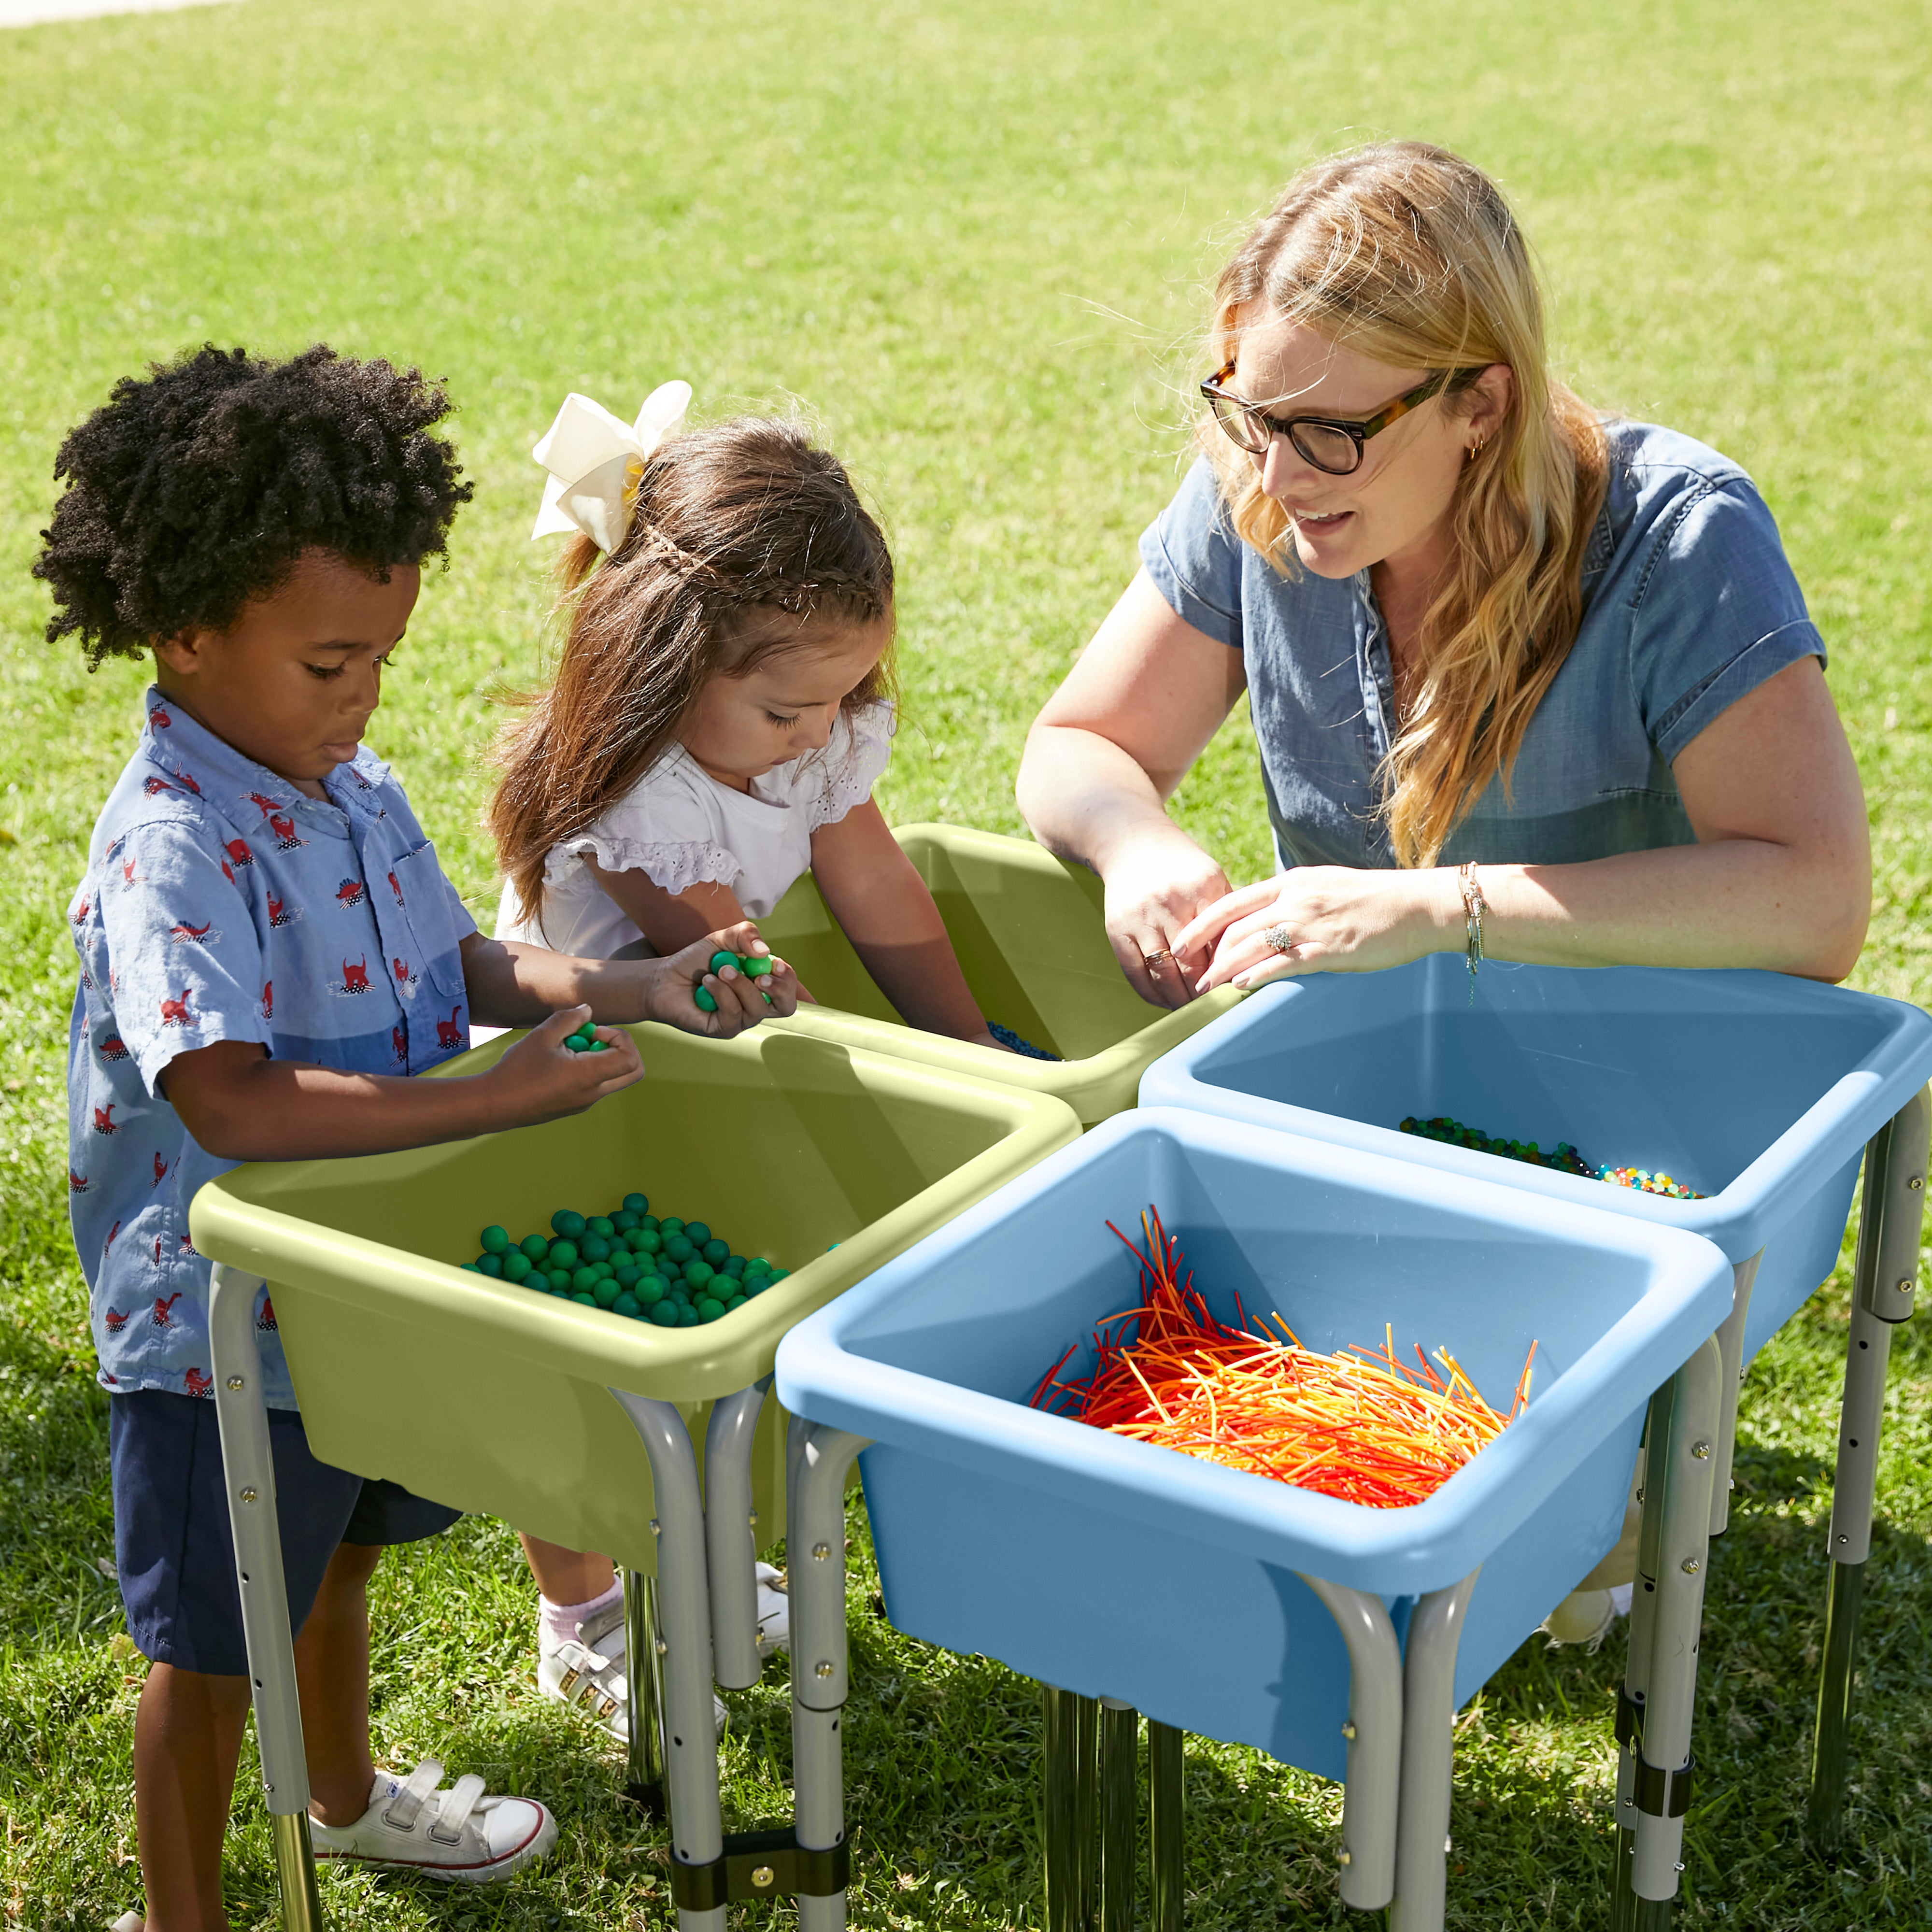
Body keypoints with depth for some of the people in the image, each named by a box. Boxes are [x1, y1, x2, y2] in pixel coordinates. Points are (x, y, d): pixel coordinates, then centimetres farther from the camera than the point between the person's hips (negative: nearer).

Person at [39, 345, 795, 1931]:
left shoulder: (354, 787, -2)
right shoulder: (173, 847, -28)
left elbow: (465, 963, 8)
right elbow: (233, 1105, -38)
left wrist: (642, 991, -8)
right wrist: (505, 1098, -37)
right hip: (223, 1324, -8)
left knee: (338, 1555, 30)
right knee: (214, 1646, 11)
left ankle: (347, 1794, 55)